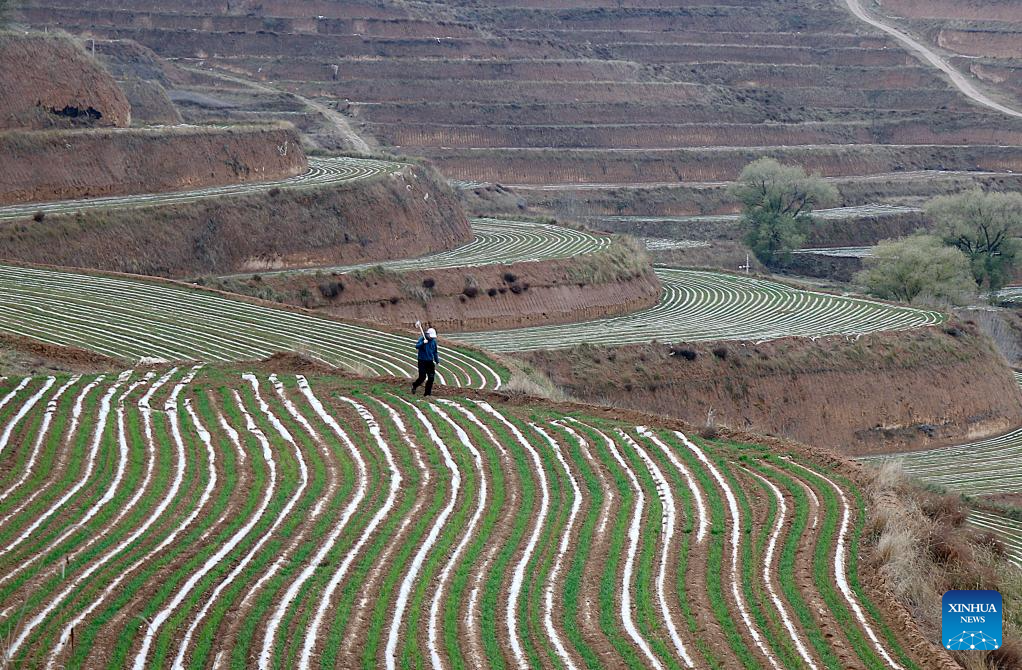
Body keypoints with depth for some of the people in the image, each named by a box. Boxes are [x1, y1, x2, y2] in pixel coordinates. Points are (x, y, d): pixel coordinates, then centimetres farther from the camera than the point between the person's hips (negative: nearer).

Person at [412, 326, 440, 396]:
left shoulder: (433, 341, 8)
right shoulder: (422, 339, -7)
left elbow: (435, 352, 19)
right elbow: (417, 346, -23)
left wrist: (437, 361, 18)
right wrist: (423, 343, -38)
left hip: (430, 361, 5)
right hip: (422, 361, -5)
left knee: (431, 377, -2)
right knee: (422, 377, -8)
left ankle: (428, 392, 8)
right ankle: (414, 385, 21)